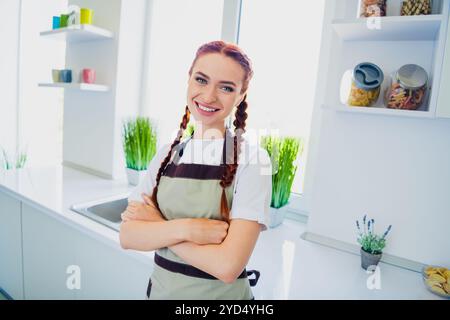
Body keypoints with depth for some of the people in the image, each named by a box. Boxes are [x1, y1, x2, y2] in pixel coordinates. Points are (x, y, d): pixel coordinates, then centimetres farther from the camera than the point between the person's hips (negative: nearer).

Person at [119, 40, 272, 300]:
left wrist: (158, 226, -16)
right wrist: (185, 228, -24)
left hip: (220, 293, -4)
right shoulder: (167, 154, -3)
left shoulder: (252, 159, -18)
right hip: (161, 288, 4)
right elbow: (128, 236, -8)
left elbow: (227, 265, -25)